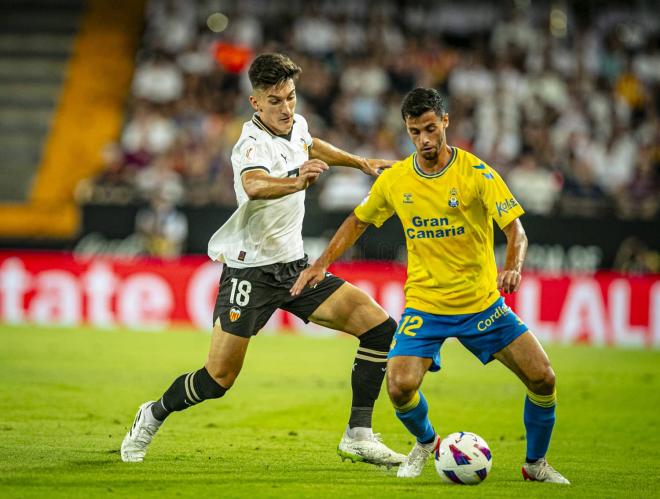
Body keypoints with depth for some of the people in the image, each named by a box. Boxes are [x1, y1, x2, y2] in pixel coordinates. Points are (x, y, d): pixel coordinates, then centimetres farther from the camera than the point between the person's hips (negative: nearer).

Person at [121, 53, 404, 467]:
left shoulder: (296, 126, 2)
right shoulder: (253, 145, -23)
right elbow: (254, 186, -49)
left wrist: (361, 163, 33)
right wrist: (296, 182, -67)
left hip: (296, 266, 7)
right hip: (252, 271, -7)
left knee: (380, 328, -7)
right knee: (218, 380, -7)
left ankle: (358, 435, -2)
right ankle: (153, 417, 23)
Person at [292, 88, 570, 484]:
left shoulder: (476, 172, -11)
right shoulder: (394, 181, -2)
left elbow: (516, 230, -16)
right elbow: (359, 221, 16)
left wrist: (513, 267, -36)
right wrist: (323, 263, 8)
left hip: (482, 302, -1)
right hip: (424, 303, 1)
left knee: (543, 378, -9)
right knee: (400, 387, -20)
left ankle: (537, 463, 16)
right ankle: (425, 443, 15)